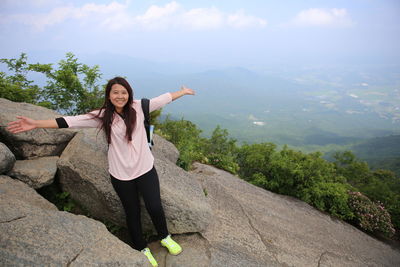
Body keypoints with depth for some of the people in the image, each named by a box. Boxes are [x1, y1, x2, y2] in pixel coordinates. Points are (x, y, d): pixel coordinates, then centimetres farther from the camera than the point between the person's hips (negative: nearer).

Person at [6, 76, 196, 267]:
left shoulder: (138, 107, -6)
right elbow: (72, 121, -13)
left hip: (145, 168, 1)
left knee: (155, 207, 4)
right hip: (121, 174, 0)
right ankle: (142, 248, 41)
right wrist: (36, 124, -19)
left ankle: (165, 238, 37)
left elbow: (162, 99, 1)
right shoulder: (103, 116, -8)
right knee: (132, 212, 15)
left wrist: (183, 92, 11)